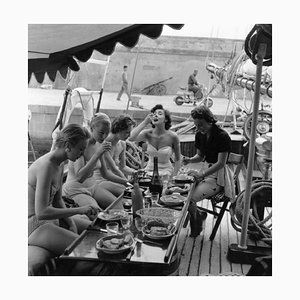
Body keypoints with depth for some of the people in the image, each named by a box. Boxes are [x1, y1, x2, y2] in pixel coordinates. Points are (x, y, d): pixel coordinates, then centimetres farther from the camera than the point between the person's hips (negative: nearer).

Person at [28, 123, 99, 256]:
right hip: (33, 225, -10)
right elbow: (41, 212, -30)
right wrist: (78, 210, -28)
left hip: (50, 217, 10)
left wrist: (71, 223, -3)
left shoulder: (59, 165, 5)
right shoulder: (46, 166, -25)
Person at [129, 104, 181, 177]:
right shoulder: (148, 134, -6)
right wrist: (145, 122, -18)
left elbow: (177, 159, 1)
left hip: (166, 172, -2)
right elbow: (131, 138, -26)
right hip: (149, 170, 2)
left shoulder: (172, 136, -11)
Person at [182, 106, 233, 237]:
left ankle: (195, 225, 6)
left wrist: (201, 174, -28)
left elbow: (221, 163, -20)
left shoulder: (222, 136, -17)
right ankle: (199, 215, 6)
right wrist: (190, 160, -6)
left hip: (217, 176, -7)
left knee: (190, 198, -23)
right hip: (204, 170, 7)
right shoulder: (200, 135, 5)